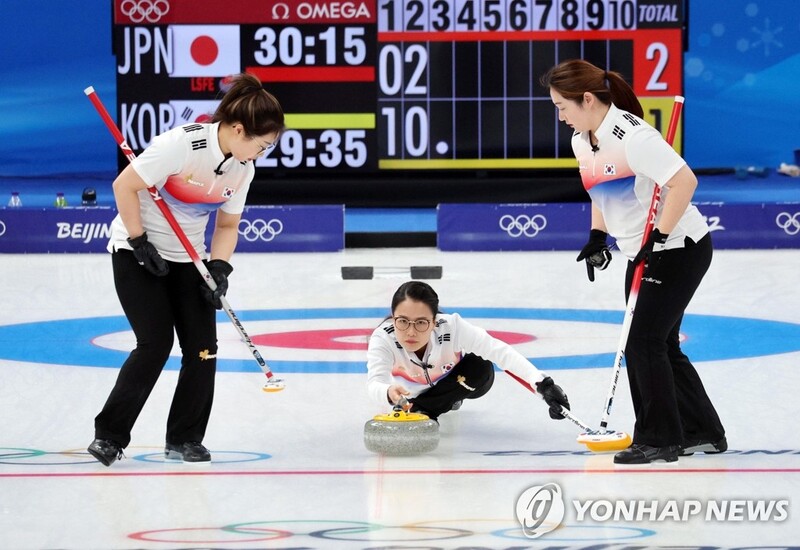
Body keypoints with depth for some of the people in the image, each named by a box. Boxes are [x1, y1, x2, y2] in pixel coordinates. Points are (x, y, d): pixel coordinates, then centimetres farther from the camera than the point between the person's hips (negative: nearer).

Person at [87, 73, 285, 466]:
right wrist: (140, 243, -18)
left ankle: (184, 439, 12)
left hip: (188, 257, 7)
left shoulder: (243, 168, -3)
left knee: (202, 346, -3)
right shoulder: (182, 144, -26)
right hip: (138, 253, -7)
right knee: (155, 344, -15)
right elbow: (125, 186, -21)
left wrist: (219, 268, -8)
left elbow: (227, 226, 8)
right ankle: (109, 435, -2)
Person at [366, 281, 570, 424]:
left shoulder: (451, 327, -40)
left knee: (481, 368, -30)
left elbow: (501, 352, -49)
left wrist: (543, 384, -64)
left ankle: (423, 409, -8)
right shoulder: (383, 338, -40)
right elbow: (375, 383, -56)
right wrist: (389, 393, -81)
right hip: (411, 387, 4)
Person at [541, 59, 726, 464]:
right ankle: (702, 432, 22)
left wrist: (659, 235, -26)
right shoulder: (581, 141, 4)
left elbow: (684, 181, -28)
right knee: (658, 344, 12)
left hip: (680, 248, -10)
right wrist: (598, 237, 8)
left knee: (644, 342, -10)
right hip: (644, 253, 10)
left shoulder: (631, 136, -25)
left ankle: (658, 439, 0)